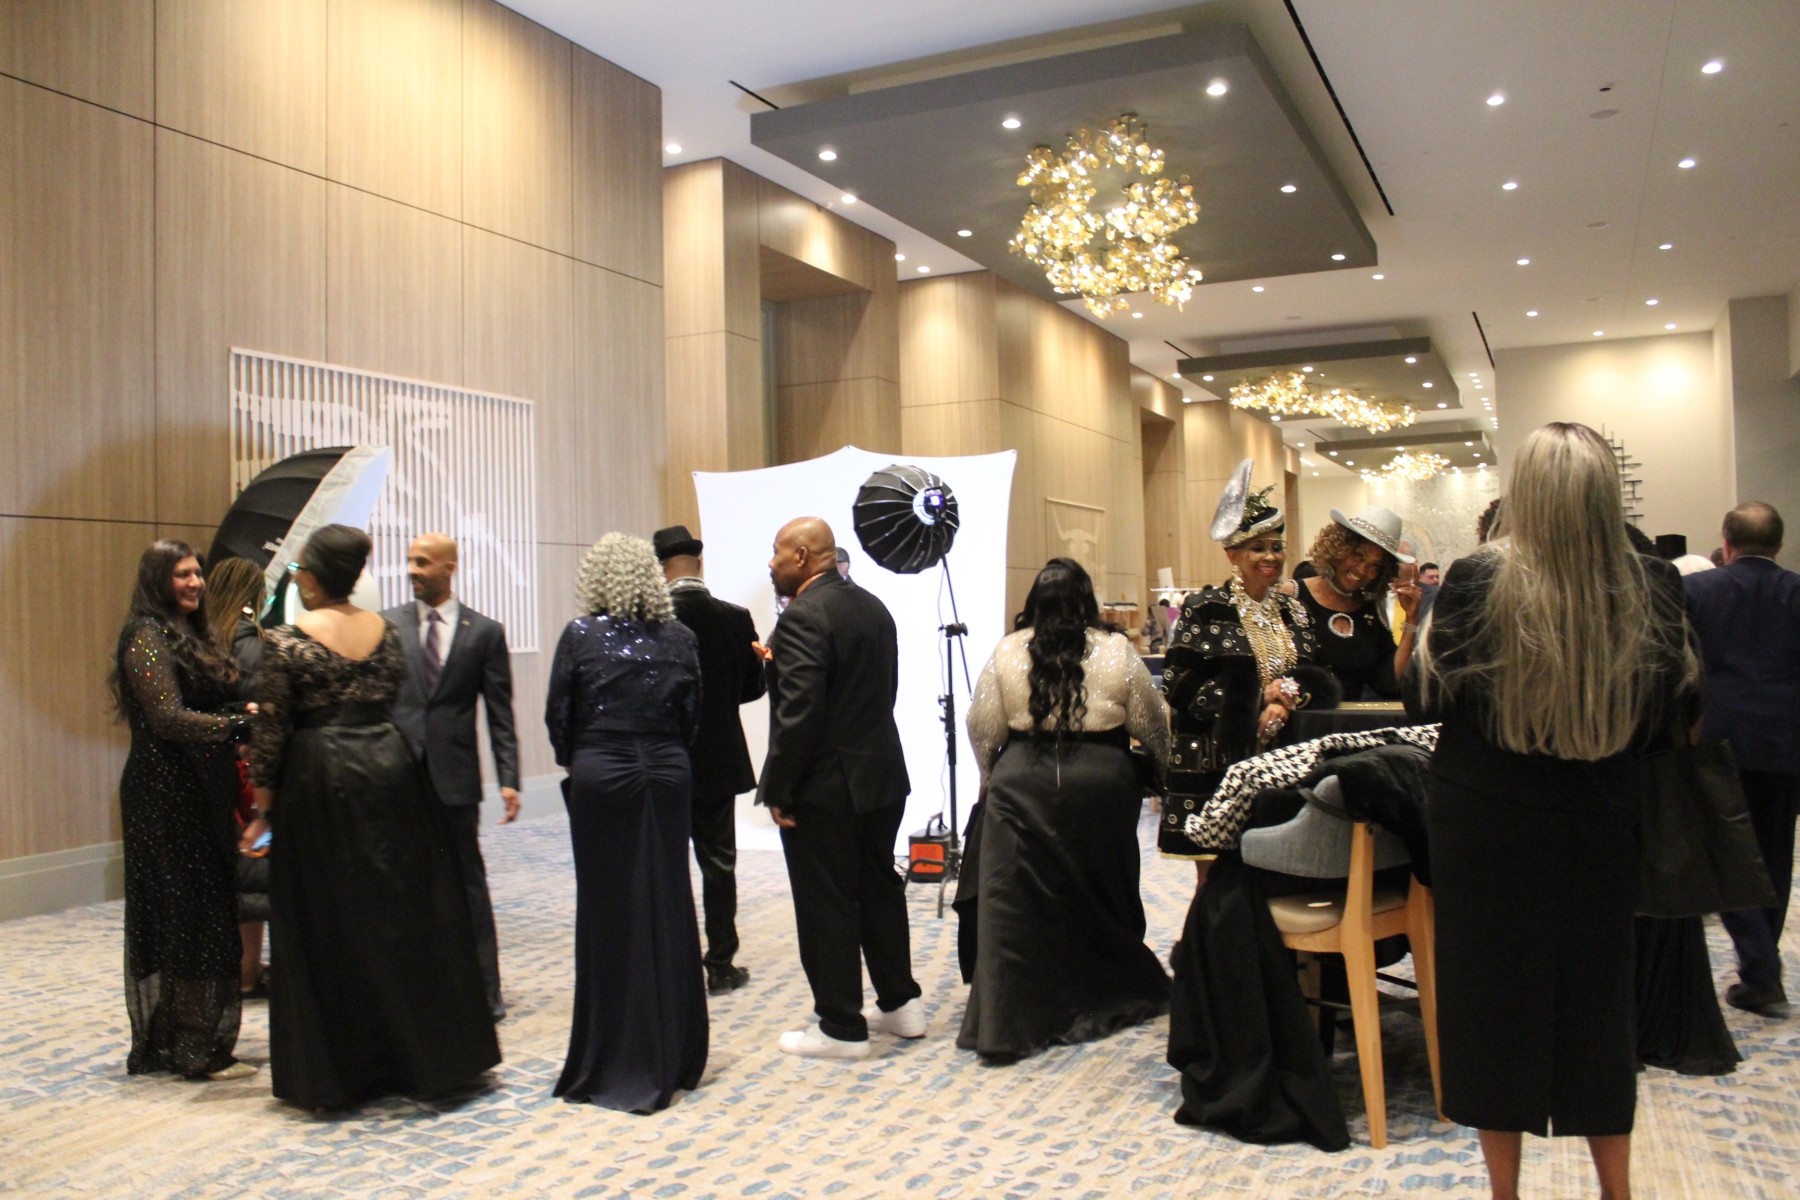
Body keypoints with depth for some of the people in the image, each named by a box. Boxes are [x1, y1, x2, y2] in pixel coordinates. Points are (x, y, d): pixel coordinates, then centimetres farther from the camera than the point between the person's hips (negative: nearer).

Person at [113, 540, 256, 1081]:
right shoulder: (147, 636, -12)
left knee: (190, 916, 13)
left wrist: (245, 712, 0)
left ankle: (164, 1043, 23)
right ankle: (197, 1050, 4)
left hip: (193, 794, 9)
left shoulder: (186, 633, 16)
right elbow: (168, 718, -21)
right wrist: (242, 723, -25)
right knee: (190, 916, -4)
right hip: (166, 792, -9)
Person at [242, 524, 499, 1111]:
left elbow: (271, 732, -8)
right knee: (405, 915, 13)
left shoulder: (286, 641, -9)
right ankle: (428, 1056, 22)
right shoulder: (386, 630, 4)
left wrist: (263, 809, 1)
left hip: (320, 781, -4)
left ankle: (335, 1074, 16)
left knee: (328, 929, 6)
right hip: (390, 772, 4)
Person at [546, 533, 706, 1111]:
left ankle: (615, 1065, 12)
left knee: (609, 912, 5)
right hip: (669, 775, 3)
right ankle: (673, 1057, 21)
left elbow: (558, 715, -1)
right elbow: (692, 715, 5)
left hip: (601, 778, -3)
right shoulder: (679, 637, 3)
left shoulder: (580, 635, -5)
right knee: (668, 910, 11)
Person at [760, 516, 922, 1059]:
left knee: (825, 906, 3)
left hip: (824, 788, -9)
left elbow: (798, 712, -24)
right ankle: (900, 1003, 29)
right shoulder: (873, 607, 10)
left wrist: (778, 789, -16)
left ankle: (841, 1028, 13)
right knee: (879, 887, 19)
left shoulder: (803, 617, -18)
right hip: (881, 775, 9)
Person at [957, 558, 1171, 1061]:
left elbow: (982, 728, 2)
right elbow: (1150, 725, 3)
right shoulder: (1117, 652, -2)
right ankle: (1112, 998, 33)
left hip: (1021, 786, 0)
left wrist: (991, 778, 17)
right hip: (1100, 786, 1)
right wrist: (1161, 765, 21)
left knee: (1014, 906, 2)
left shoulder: (1007, 651, -1)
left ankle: (1006, 1023, 1)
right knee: (1100, 896, 16)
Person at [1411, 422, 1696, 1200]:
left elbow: (1428, 700, -6)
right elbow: (1664, 721, 2)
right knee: (1596, 1000, 18)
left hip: (1486, 826, -2)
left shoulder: (1478, 580, -16)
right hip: (1595, 829, 3)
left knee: (1495, 996, 11)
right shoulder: (1651, 589, -8)